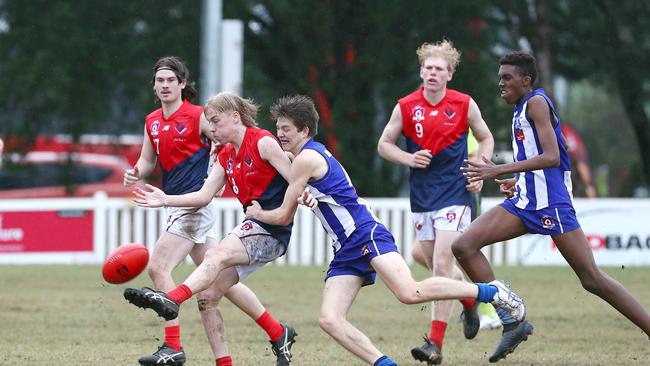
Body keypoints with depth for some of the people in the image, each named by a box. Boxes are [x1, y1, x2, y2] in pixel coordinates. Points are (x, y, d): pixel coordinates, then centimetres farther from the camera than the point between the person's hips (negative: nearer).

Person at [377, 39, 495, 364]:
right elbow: (384, 144, 8)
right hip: (421, 196, 4)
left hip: (455, 193, -4)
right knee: (434, 265, 11)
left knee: (442, 264, -14)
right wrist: (409, 158, -10)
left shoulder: (464, 105, -3)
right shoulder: (405, 107, -1)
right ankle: (469, 300, 43)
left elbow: (485, 139, 11)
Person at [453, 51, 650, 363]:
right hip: (524, 202, 9)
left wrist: (499, 170, -23)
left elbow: (552, 157, -21)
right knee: (464, 246, -3)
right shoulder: (521, 111, 17)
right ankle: (512, 322, -3)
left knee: (592, 279, -7)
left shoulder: (536, 102, -9)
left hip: (550, 203, -9)